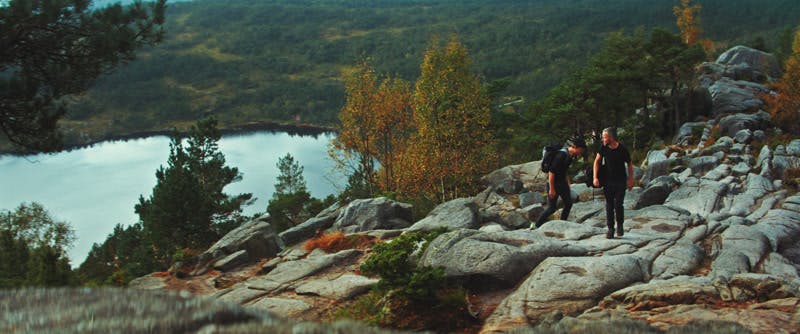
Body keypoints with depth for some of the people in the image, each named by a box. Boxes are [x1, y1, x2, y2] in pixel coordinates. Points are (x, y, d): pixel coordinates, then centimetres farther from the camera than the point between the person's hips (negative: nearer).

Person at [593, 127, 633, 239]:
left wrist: (630, 180, 2)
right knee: (609, 205, 4)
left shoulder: (622, 149, -13)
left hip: (620, 181, -3)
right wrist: (595, 177, -5)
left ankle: (620, 226, 14)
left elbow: (629, 164, 1)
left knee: (618, 205, -8)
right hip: (607, 181, 3)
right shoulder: (604, 148, -6)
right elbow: (597, 161, 4)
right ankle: (610, 228, 12)